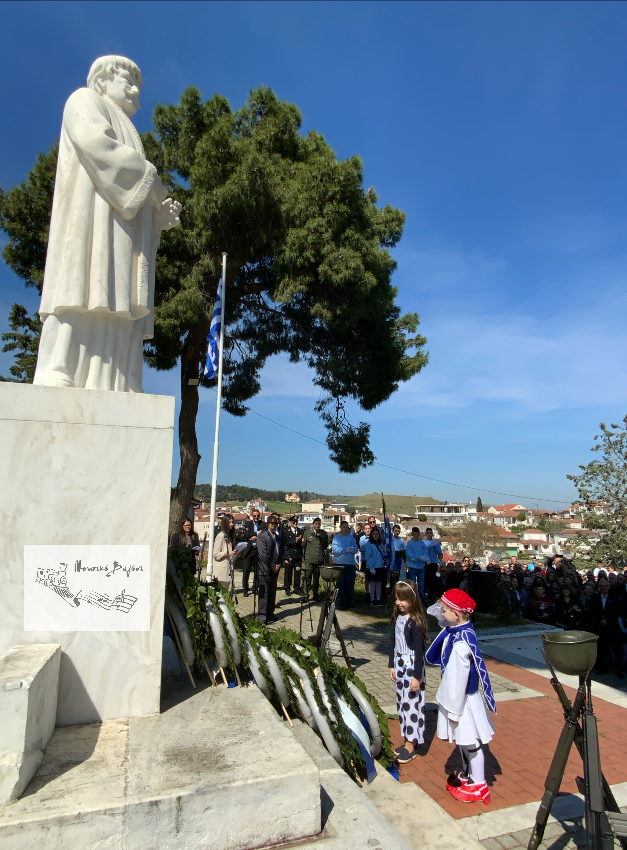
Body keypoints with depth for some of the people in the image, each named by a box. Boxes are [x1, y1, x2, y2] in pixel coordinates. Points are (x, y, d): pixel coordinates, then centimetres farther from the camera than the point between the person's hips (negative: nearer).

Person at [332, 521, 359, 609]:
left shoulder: (351, 537, 8)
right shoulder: (336, 537, -1)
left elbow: (356, 549, 3)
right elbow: (334, 549, -13)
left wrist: (352, 549, -20)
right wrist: (346, 549, -20)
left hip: (351, 563, 3)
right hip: (340, 563, -3)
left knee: (351, 583, 6)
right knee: (341, 583, 0)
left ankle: (349, 600, 18)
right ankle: (342, 601, 8)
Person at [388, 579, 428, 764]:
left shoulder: (416, 622, -19)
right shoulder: (397, 618, 2)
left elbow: (419, 649, -17)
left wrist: (417, 676, -16)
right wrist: (392, 665, 13)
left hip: (413, 665, -7)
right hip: (399, 664, 7)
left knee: (411, 702, -1)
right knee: (401, 702, 15)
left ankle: (411, 744, 12)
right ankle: (406, 738, 28)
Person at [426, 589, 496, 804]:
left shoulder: (460, 643, -32)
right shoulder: (458, 630, -5)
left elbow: (458, 678, -25)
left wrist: (454, 710, -18)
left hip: (463, 699, -8)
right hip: (457, 696, 8)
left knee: (470, 743, 10)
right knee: (462, 740, 24)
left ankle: (478, 786, 28)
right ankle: (466, 774, 43)